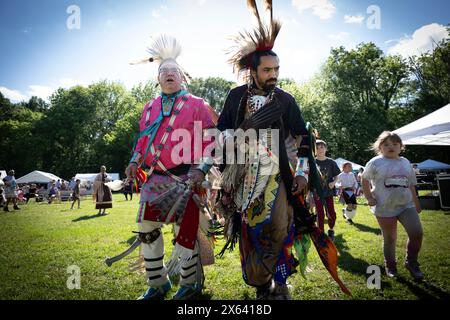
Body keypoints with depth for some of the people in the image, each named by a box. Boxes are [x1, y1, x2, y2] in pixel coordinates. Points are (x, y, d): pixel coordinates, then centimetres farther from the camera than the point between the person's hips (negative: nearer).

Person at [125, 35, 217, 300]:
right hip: (155, 178, 6)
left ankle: (191, 284, 22)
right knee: (147, 229, 7)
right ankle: (157, 284, 24)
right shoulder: (150, 108, 16)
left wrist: (201, 169, -16)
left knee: (185, 231, 1)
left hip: (185, 178, -5)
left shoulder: (197, 105, 0)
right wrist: (135, 161, 10)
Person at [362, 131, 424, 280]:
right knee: (389, 238, 6)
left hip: (406, 205, 4)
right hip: (385, 208, -3)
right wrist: (369, 197, -4)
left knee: (417, 233, -9)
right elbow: (365, 180, 4)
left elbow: (411, 184, 15)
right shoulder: (375, 163, -6)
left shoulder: (405, 162, 8)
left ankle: (411, 263, 14)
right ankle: (390, 266, 29)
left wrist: (416, 203, 16)